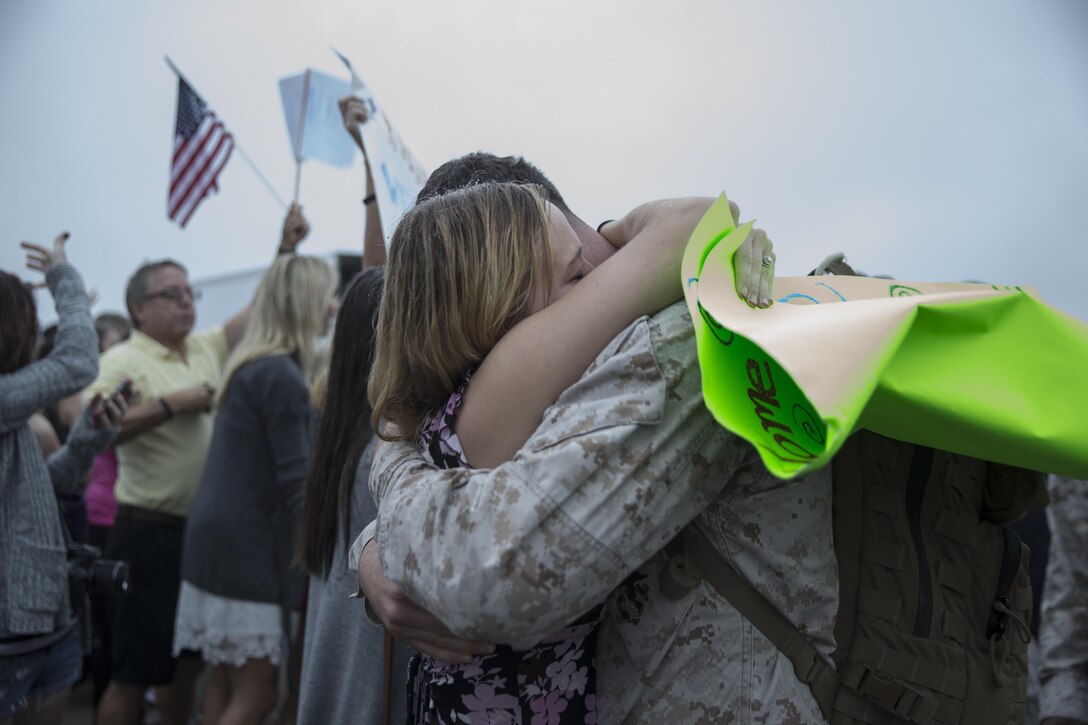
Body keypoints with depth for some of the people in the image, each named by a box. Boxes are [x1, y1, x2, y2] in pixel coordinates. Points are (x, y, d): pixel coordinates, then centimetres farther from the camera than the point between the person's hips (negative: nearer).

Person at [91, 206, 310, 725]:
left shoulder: (208, 347, 10)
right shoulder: (124, 361, -9)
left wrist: (287, 248, -3)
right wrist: (173, 404, -20)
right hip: (150, 535, -7)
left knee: (186, 663, 18)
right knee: (134, 673, 1)